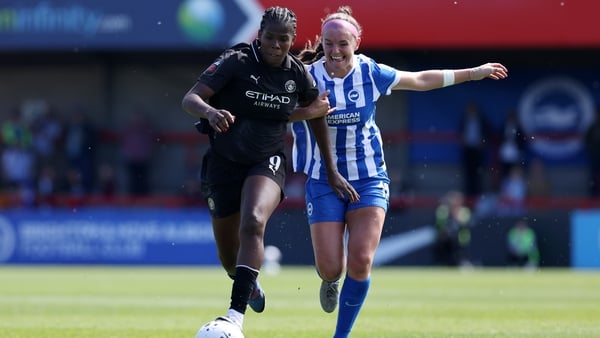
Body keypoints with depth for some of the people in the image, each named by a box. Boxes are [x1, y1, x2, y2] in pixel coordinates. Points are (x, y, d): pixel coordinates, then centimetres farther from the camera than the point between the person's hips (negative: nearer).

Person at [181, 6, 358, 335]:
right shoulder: (236, 62, -15)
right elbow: (190, 99, -22)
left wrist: (332, 171, 14)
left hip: (267, 162, 0)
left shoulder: (298, 74, -5)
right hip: (224, 162, 0)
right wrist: (210, 112, -46)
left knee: (253, 223, -31)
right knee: (228, 253, 10)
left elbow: (317, 117, 12)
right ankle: (249, 286, 47)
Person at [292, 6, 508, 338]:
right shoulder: (307, 78, -10)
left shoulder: (371, 73, -4)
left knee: (361, 262, -13)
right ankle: (331, 281, 33)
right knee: (330, 267, -8)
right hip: (323, 182, -1)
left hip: (369, 179, 1)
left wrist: (473, 73, 17)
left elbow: (421, 80, 11)